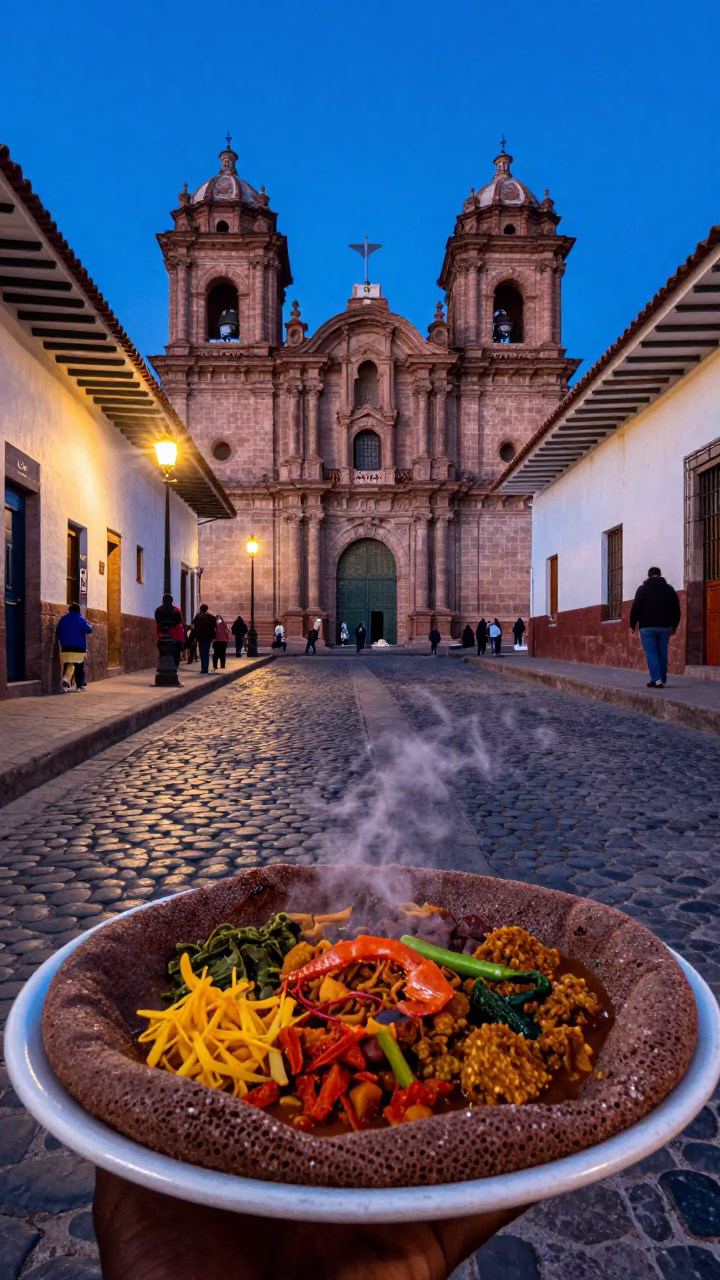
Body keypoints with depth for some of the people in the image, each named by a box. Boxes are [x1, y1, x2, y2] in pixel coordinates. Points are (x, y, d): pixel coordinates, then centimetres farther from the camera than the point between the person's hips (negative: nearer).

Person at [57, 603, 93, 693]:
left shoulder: (63, 619, 12)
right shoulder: (80, 619, -4)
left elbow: (58, 633, 17)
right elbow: (89, 631, -5)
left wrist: (61, 645, 27)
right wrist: (89, 626, 17)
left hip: (66, 647, 4)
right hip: (78, 647, -3)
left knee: (68, 666, 2)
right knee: (79, 667, 6)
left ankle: (66, 681, -16)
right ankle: (79, 686, 8)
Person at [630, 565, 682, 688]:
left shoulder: (642, 589, 0)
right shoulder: (670, 589, 10)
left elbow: (635, 608, -5)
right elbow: (676, 610, 10)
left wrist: (632, 625, 3)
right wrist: (674, 626, 18)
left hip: (647, 626, -3)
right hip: (664, 626, 3)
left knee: (651, 653, -2)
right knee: (662, 653, 9)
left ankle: (656, 680, -11)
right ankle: (662, 679, 12)